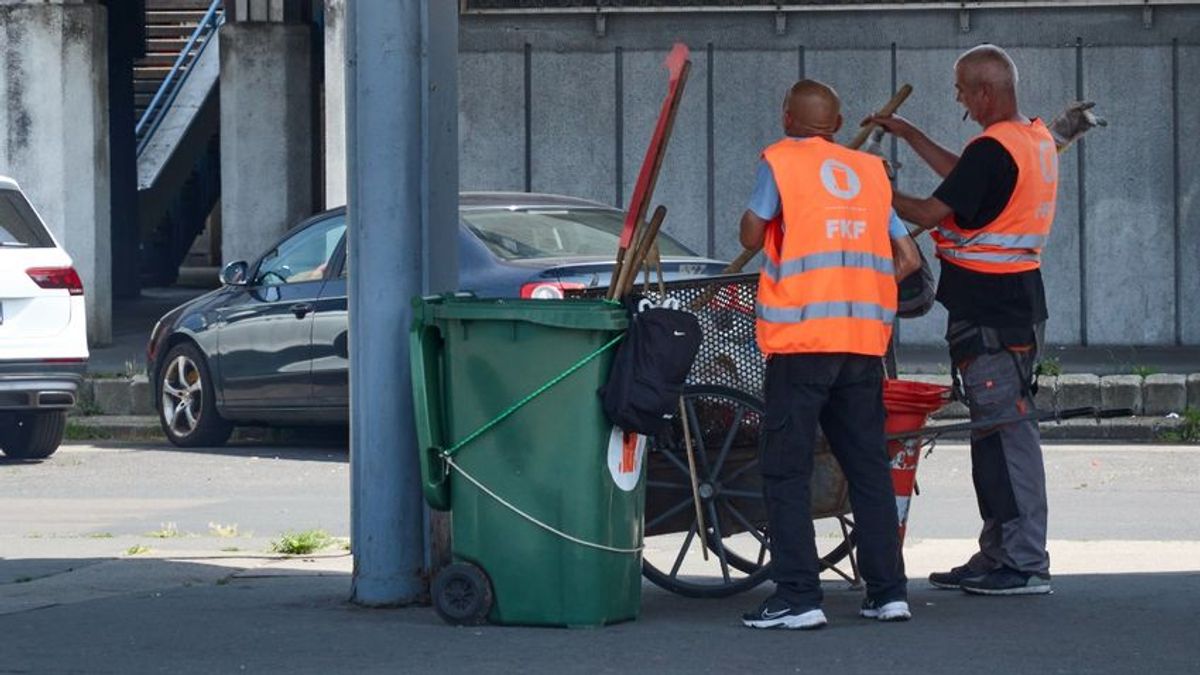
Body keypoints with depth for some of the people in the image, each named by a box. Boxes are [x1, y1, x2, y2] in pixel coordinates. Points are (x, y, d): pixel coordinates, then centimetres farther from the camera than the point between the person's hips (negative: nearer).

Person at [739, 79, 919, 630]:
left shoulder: (780, 161, 0)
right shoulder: (869, 171, 15)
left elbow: (751, 236, 5)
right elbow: (909, 259, 14)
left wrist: (755, 209, 24)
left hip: (801, 339, -5)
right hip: (864, 337, 5)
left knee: (786, 470, -2)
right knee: (868, 464, 11)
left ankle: (797, 596, -10)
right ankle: (888, 591, 10)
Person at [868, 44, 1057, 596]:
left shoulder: (993, 150, -17)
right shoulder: (1037, 140, 13)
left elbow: (931, 213, -15)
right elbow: (964, 178, 26)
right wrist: (908, 134, 28)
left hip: (991, 314, -10)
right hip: (1017, 300, 10)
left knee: (1006, 433, -9)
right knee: (996, 432, 14)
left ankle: (1025, 564, -9)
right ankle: (996, 555, 19)